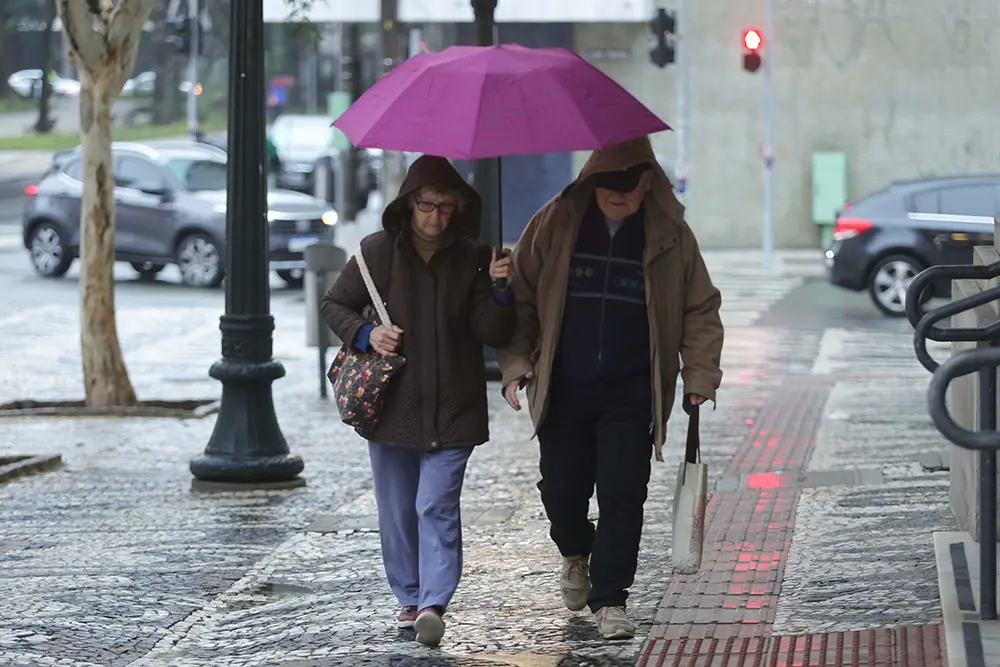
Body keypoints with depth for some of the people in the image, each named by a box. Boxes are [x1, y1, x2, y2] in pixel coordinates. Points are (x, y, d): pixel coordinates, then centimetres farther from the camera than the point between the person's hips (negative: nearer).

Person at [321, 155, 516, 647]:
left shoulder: (472, 257, -1)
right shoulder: (378, 251, 0)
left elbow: (495, 334, -2)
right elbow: (334, 305, 11)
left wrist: (499, 291, -21)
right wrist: (366, 334, -8)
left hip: (451, 409, -2)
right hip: (392, 405, 2)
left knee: (437, 507, -12)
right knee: (397, 512, 10)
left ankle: (434, 604, -18)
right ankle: (411, 599, 24)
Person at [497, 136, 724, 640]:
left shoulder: (670, 237, 0)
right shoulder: (554, 224, 0)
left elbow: (700, 310, 8)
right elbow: (520, 299, 6)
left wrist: (700, 377, -1)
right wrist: (515, 363, -4)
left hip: (632, 394, -1)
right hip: (562, 389, 1)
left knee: (622, 495, -7)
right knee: (561, 489, 6)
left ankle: (609, 600, 4)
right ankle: (575, 553, 39)